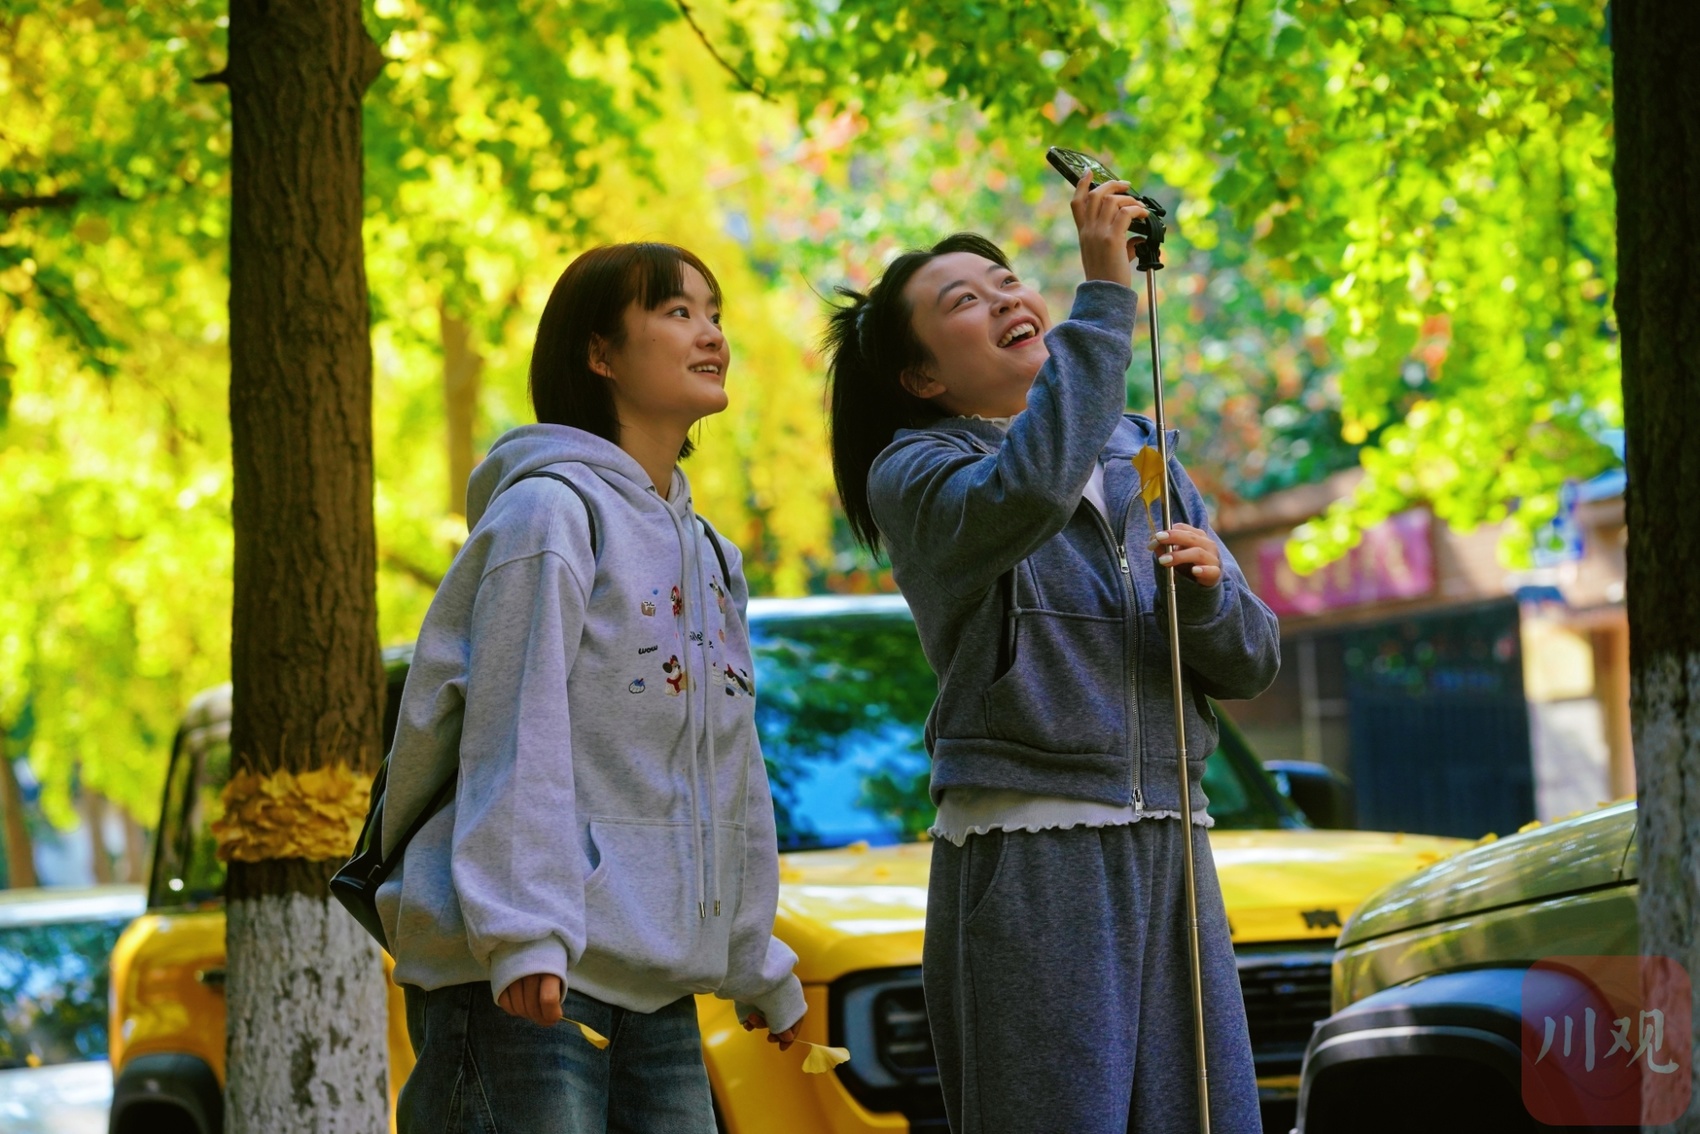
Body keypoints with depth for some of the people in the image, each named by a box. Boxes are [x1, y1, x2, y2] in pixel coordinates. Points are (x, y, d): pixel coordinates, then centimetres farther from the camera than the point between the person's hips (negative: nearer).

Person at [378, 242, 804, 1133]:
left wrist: (759, 968, 27)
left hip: (660, 984, 8)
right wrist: (524, 932, -24)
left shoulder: (708, 555, 21)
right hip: (530, 981, -8)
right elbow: (514, 741, -15)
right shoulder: (550, 511, -5)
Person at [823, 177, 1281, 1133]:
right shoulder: (913, 474, 1)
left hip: (1171, 851, 5)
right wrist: (1105, 294, -22)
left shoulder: (1143, 454, 17)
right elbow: (1025, 497, -24)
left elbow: (1253, 663, 16)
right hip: (1027, 863, -5)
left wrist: (1207, 593, -7)